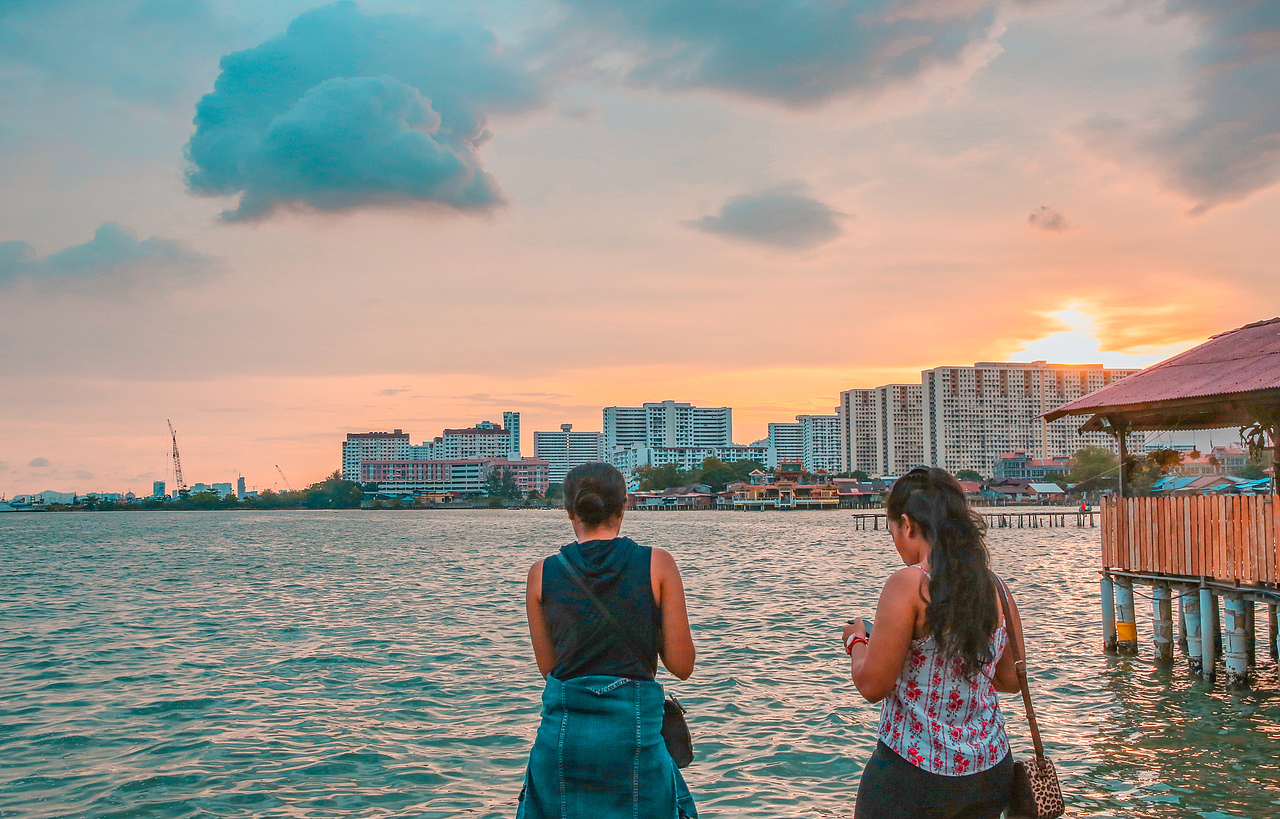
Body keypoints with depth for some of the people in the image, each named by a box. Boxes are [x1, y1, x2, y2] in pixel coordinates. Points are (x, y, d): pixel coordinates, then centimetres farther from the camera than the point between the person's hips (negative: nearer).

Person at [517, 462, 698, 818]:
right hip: (634, 728, -1)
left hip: (562, 730, 2)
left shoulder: (542, 574, -1)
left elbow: (548, 666, 9)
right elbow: (682, 666, -3)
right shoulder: (657, 564, -5)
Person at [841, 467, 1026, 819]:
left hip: (912, 775, -6)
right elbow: (1011, 679, 11)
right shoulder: (996, 588, 1)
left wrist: (856, 640, 4)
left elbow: (872, 685, -15)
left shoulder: (908, 585, -17)